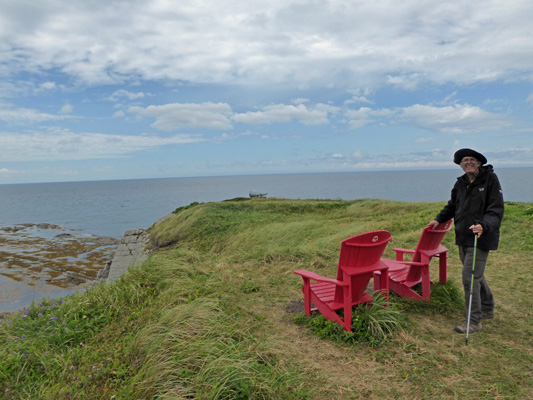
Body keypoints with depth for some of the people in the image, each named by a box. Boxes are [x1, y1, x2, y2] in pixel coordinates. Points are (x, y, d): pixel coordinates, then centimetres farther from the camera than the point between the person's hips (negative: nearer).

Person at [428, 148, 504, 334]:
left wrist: (483, 225, -31)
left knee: (470, 277, -9)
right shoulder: (460, 183, 9)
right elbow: (452, 205, 23)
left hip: (481, 238, -7)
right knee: (476, 275, 19)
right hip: (463, 238, 7)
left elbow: (496, 210, -15)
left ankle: (474, 321, 4)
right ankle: (488, 309, 39)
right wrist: (439, 219, 10)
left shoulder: (490, 179, -9)